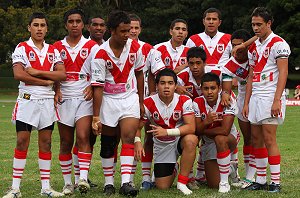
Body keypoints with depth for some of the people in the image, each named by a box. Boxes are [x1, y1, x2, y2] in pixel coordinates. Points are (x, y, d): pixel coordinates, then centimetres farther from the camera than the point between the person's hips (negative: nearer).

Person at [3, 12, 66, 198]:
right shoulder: (22, 48, -1)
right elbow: (18, 74, -15)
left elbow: (62, 74, -3)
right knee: (22, 142, -4)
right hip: (27, 100, -3)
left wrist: (37, 72, -12)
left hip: (47, 101, 4)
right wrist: (47, 81, -11)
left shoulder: (53, 50, 11)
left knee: (46, 142, 5)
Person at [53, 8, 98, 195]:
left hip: (84, 97, -2)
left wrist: (92, 87, -14)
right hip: (64, 98, 2)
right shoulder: (57, 47, 9)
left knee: (82, 137, -17)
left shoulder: (92, 46, 5)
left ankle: (83, 178, -21)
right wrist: (56, 90, -6)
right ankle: (68, 182, 12)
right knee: (66, 142, 5)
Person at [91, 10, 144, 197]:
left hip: (130, 98, 2)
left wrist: (141, 101, 11)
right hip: (108, 100, -2)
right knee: (108, 144, 5)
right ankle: (109, 183, 17)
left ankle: (126, 183, -17)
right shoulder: (100, 55, -16)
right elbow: (98, 87, -14)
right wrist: (96, 117, -14)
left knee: (129, 138, -13)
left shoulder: (135, 47, -5)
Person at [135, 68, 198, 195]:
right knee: (162, 187, -4)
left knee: (191, 139, -39)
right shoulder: (148, 103, -13)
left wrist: (167, 132, -36)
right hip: (161, 146, 2)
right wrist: (137, 142, -26)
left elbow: (191, 127, -25)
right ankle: (171, 172, 38)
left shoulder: (184, 101, -16)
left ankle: (182, 182, -24)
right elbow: (138, 127, -4)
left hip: (179, 140, -1)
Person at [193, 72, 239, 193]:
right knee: (213, 185, -3)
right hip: (208, 143, 3)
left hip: (229, 139, -3)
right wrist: (206, 122, -38)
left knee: (220, 139, -40)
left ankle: (225, 182, -26)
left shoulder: (228, 100, -25)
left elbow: (225, 130, -32)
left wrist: (203, 131, -19)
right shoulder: (197, 103, -14)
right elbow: (197, 131, -17)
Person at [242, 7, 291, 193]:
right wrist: (246, 103, 14)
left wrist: (277, 100, -20)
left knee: (269, 140, -10)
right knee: (257, 140, 7)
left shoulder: (278, 43, -6)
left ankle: (276, 182, -6)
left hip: (271, 97, -8)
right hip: (255, 97, 8)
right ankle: (260, 180, 14)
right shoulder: (253, 47, 17)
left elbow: (283, 73, -13)